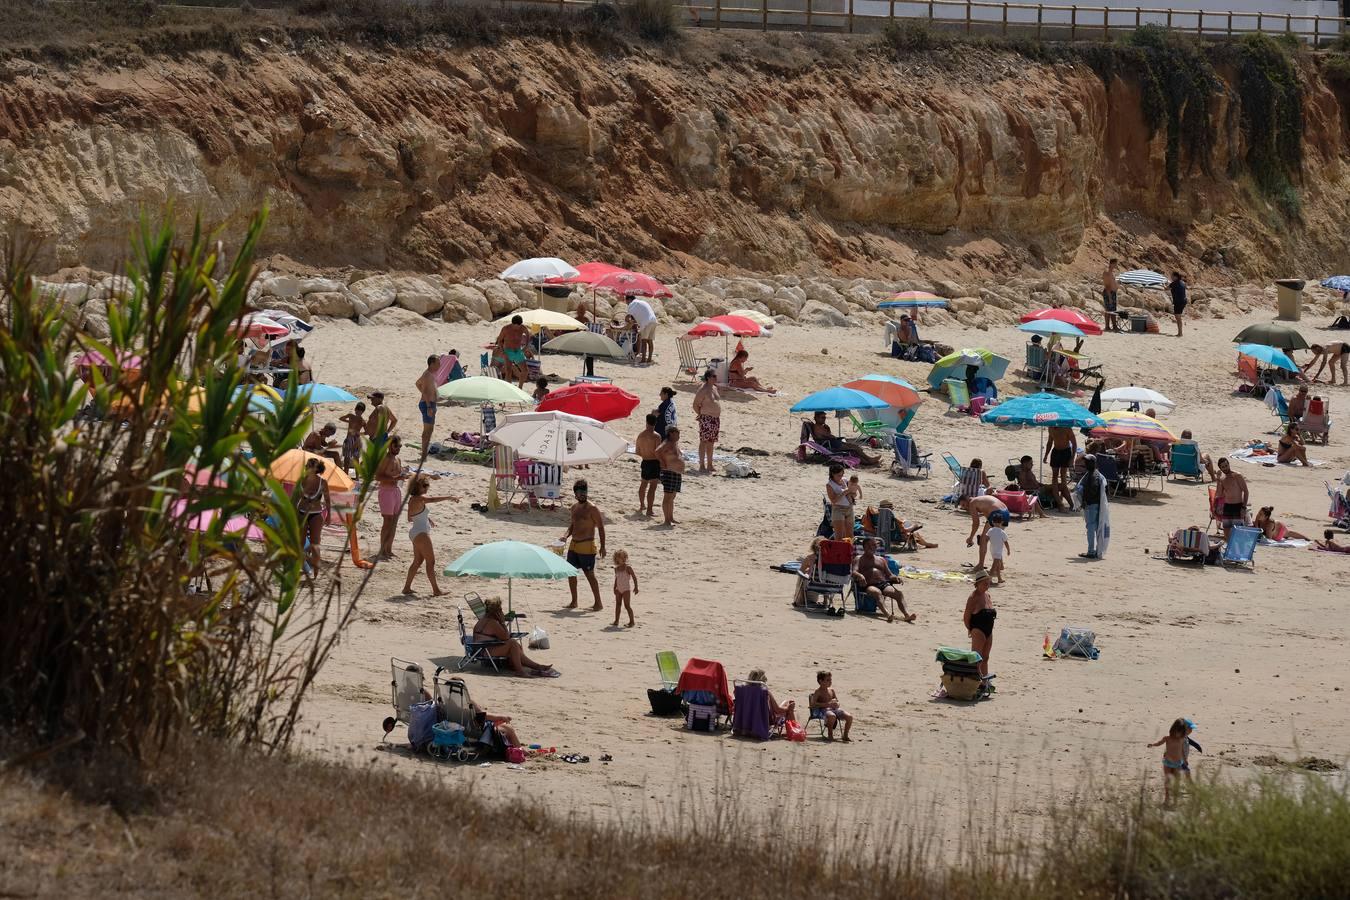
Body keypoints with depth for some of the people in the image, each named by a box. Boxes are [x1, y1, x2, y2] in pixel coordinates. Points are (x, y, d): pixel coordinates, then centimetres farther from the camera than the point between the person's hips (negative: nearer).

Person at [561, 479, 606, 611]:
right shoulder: (574, 507, 11)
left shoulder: (592, 509, -11)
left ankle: (598, 603, 3)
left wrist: (602, 546, -14)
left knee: (590, 574, -5)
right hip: (573, 545, 8)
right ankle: (574, 602, 20)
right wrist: (566, 535, 4)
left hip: (586, 546, -8)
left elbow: (600, 528, -10)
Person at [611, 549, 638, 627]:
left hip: (626, 589, -6)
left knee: (627, 605, -7)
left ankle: (632, 621, -1)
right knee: (618, 604, 9)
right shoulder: (616, 569, 6)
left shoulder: (628, 568, -12)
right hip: (619, 589, 6)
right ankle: (616, 620, 16)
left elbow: (634, 577, -11)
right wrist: (615, 588, 23)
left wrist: (636, 587, -15)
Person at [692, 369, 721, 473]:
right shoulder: (703, 390, -13)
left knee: (711, 443, 12)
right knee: (704, 442, -6)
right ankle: (702, 465, -4)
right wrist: (701, 414, -5)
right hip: (706, 419, -9)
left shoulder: (714, 388, 13)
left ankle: (709, 465, 18)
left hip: (716, 418, 9)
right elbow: (695, 405, -13)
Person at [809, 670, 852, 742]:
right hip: (824, 709, -6)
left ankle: (845, 735, 3)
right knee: (832, 716, -42)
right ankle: (830, 735, -23)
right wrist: (828, 704, -18)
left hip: (835, 709, 6)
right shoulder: (818, 692, -1)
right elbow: (813, 704, -14)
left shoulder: (831, 690, 19)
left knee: (849, 717, -15)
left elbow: (837, 701, 29)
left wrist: (836, 703, 0)